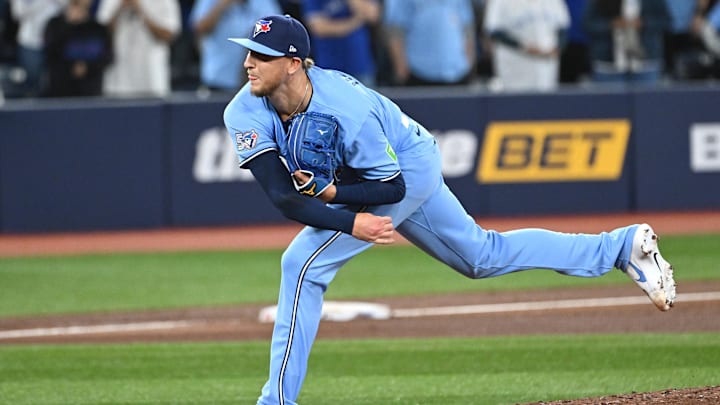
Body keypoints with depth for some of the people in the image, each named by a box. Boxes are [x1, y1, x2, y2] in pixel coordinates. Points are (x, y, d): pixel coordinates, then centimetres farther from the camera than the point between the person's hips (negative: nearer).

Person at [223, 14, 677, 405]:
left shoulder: (347, 112, -37)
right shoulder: (245, 114, -21)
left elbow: (393, 187, -25)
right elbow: (282, 195, -25)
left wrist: (331, 193, -39)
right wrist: (350, 222, -38)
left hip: (409, 166, -7)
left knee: (304, 262, -20)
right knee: (483, 256, 19)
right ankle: (622, 246, 30)